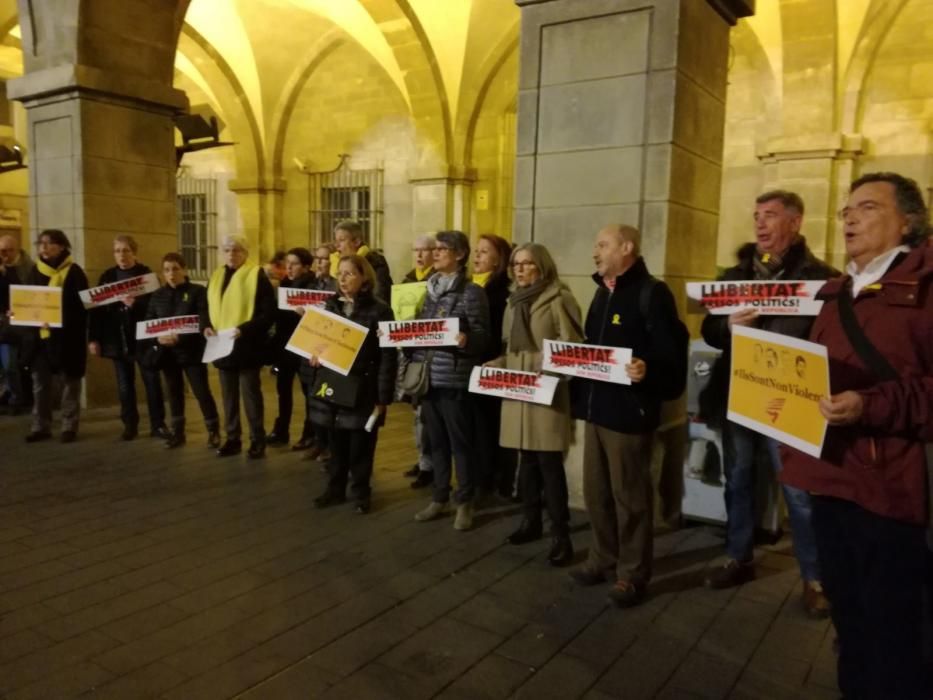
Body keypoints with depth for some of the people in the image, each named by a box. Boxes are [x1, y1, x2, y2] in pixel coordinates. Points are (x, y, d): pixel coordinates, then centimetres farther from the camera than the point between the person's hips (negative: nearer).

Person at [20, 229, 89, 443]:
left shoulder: (74, 272, -4)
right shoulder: (36, 271, 11)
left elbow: (81, 305, -9)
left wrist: (58, 319, -22)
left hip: (66, 337, -5)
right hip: (38, 335, 5)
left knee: (69, 383, 4)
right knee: (40, 384, 9)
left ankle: (70, 426, 12)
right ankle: (41, 426, 17)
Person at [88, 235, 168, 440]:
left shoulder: (146, 274, -1)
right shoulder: (108, 276, 8)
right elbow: (97, 307, 6)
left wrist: (135, 304, -27)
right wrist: (93, 338, 0)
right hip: (117, 338, 3)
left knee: (152, 382, 0)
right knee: (124, 385, 9)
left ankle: (157, 425, 7)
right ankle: (130, 425, 19)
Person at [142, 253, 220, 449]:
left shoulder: (198, 292, -5)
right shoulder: (157, 295, 9)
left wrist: (180, 338, -24)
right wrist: (158, 338, -16)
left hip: (191, 351, -4)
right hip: (166, 352, 4)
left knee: (202, 392, -3)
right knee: (174, 392, 13)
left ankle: (214, 431, 11)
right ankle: (177, 432, 25)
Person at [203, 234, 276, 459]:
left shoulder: (257, 276, -8)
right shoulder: (216, 277, 13)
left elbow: (269, 313, -13)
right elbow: (206, 308, 19)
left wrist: (245, 329, -24)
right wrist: (206, 326, -1)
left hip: (246, 346, -6)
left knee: (251, 394, 3)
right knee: (228, 395, 13)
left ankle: (257, 440, 13)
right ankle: (232, 439, 24)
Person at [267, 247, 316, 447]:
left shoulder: (314, 286, -10)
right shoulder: (284, 284, 10)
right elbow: (277, 313, 11)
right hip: (284, 344, 7)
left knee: (308, 389, 5)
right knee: (283, 388, 12)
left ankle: (310, 434, 15)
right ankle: (281, 431, 24)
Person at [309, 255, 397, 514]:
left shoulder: (379, 310, -9)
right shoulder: (331, 305, 8)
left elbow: (388, 356, -10)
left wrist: (383, 396, -13)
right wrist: (314, 354, -4)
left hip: (363, 389, -4)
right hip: (332, 384, 5)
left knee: (360, 446, 6)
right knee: (336, 443, 13)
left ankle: (360, 493, 23)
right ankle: (336, 488, 29)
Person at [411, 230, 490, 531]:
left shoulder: (472, 292, -7)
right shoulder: (428, 289, 12)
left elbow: (482, 337, -9)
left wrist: (466, 340, -29)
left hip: (454, 378, -6)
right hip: (427, 376, 6)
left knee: (461, 442, 4)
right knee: (436, 440, 15)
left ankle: (464, 503, 17)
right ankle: (439, 498, 27)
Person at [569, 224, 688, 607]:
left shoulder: (651, 293, -11)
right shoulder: (602, 293, 17)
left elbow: (672, 354, -18)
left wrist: (647, 371, -35)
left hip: (628, 412, -8)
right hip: (595, 408, 8)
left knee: (630, 497, 5)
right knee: (596, 493, 17)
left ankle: (632, 572, 20)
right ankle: (603, 558, 33)